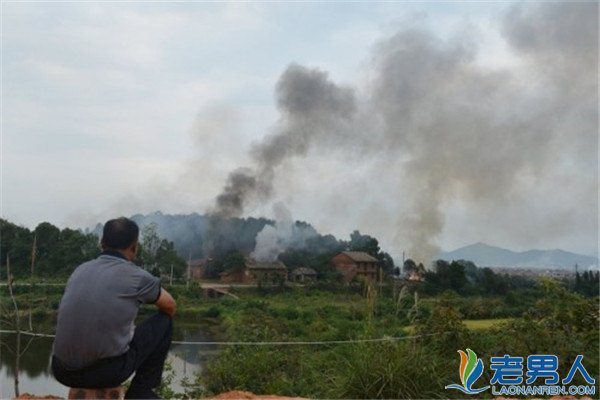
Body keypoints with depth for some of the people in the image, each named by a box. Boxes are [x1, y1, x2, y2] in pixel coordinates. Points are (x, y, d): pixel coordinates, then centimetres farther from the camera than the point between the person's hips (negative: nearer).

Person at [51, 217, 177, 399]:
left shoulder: (80, 270, 11)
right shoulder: (137, 276, -5)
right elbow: (170, 307, 13)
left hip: (62, 372, 6)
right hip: (107, 372, -5)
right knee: (163, 322, 13)